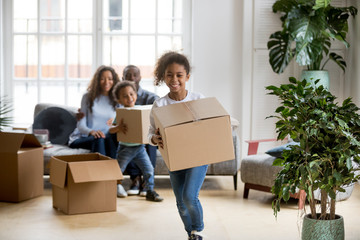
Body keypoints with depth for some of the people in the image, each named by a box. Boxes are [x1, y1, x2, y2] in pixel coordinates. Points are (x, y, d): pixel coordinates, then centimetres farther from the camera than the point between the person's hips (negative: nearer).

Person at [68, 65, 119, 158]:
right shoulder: (88, 97, 4)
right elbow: (81, 125, -5)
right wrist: (92, 132, -27)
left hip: (107, 139, 2)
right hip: (81, 138, -2)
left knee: (113, 136, -32)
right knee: (99, 140, -35)